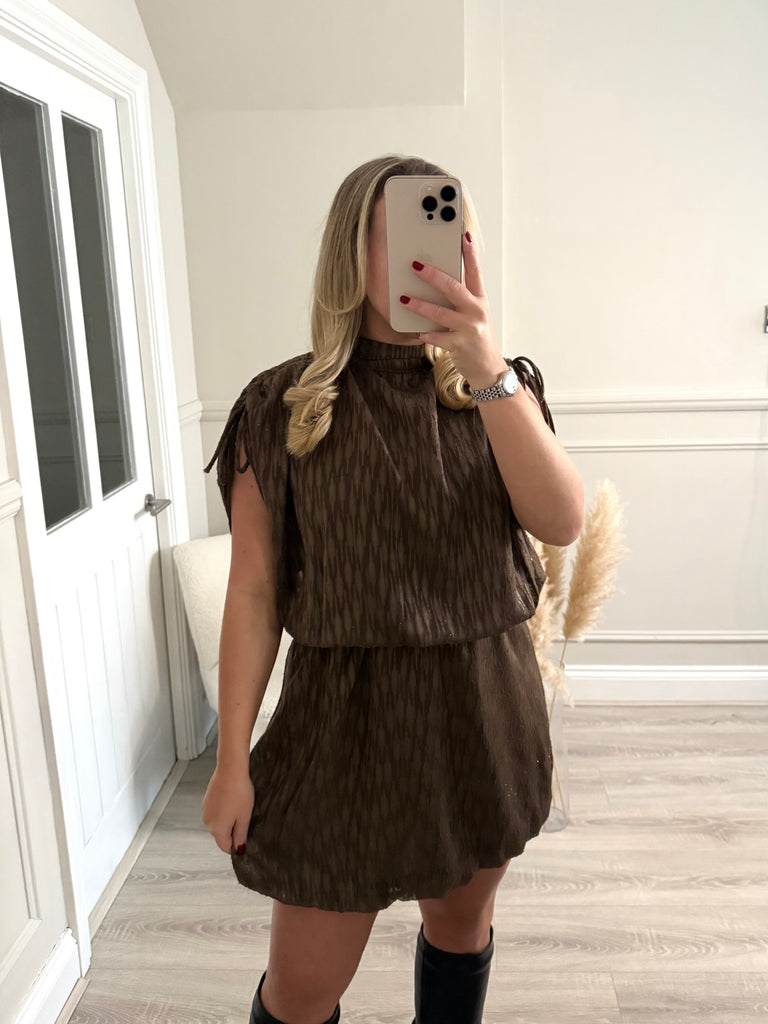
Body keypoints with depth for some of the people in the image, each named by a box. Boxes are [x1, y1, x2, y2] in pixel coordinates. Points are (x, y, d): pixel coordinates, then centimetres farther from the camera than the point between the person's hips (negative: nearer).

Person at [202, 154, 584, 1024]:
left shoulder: (500, 387, 1)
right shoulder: (284, 405, -7)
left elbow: (561, 522, -16)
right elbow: (253, 592, -6)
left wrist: (488, 369, -28)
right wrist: (232, 763, -5)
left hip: (486, 706, 3)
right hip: (348, 714, -2)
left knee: (462, 922, 23)